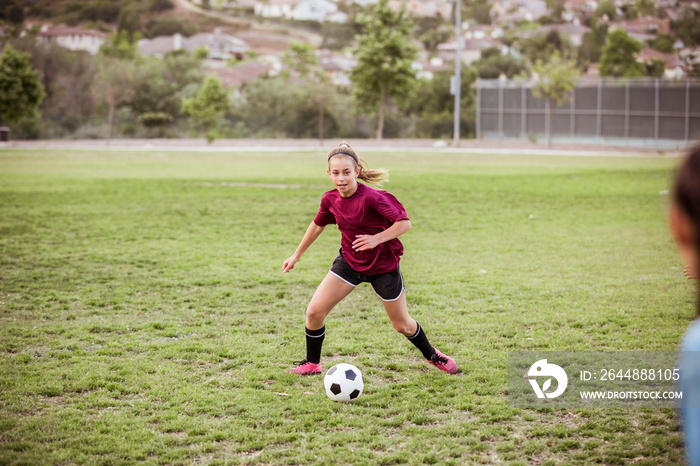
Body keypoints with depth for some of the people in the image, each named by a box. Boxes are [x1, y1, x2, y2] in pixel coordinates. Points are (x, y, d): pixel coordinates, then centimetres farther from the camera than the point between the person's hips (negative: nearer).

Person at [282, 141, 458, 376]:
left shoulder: (371, 197, -27)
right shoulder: (330, 199, -9)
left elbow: (404, 223, -22)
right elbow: (317, 225, 11)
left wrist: (376, 239, -32)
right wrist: (296, 255, 18)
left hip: (383, 266, -4)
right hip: (349, 261, 4)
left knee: (403, 325, 9)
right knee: (314, 312, -7)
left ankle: (432, 356, 39)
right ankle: (312, 363, 16)